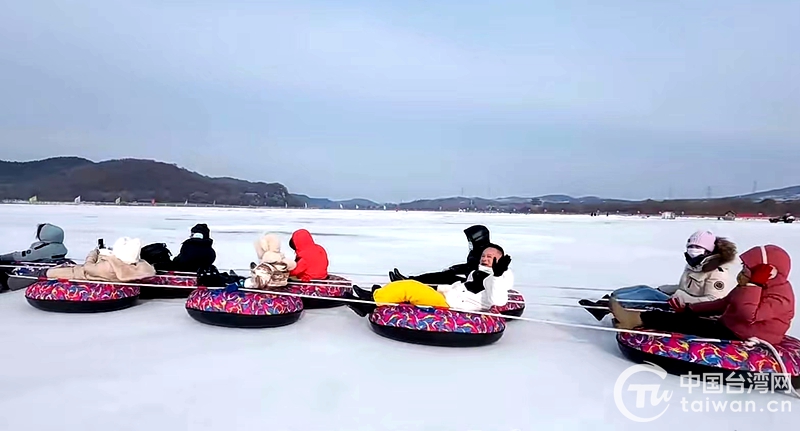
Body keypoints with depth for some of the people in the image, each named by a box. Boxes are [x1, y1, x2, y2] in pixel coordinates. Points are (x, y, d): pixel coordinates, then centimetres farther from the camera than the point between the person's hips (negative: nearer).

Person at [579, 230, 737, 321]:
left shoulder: (719, 273, -15)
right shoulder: (695, 267, 14)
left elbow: (713, 302, -26)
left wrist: (681, 298, -33)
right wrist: (661, 290, 9)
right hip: (682, 305, 9)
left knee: (648, 295, -23)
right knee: (645, 289, -5)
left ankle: (605, 306, -30)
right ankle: (602, 304, -18)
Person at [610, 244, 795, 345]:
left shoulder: (779, 296, -18)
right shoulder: (755, 287, 13)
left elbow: (749, 314, -35)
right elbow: (724, 303, 17)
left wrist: (752, 284, -31)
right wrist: (691, 308, 10)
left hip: (740, 339, -10)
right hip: (729, 327, 10)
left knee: (687, 323, -18)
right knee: (684, 317, -3)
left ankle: (637, 319, -21)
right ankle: (641, 320, -13)